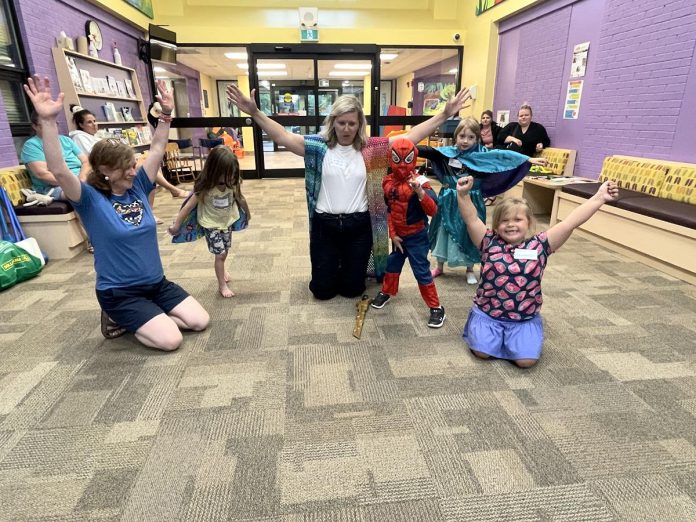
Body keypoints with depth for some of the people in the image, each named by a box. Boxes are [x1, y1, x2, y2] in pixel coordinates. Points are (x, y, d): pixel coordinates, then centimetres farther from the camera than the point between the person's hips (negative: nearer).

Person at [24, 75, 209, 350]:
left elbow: (157, 150, 2)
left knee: (200, 321, -2)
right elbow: (58, 171, -29)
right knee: (170, 339, -18)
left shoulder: (138, 187, 2)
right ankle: (119, 319, 8)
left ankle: (141, 320, 18)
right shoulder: (91, 200, -12)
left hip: (156, 283, 6)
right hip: (119, 293, -6)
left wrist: (166, 113, -5)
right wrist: (48, 121, -38)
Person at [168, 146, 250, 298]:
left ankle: (221, 270, 49)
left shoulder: (232, 184, -16)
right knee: (220, 254, -5)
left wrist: (247, 213, 19)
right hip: (211, 224, -4)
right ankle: (222, 285, 10)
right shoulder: (205, 188, -26)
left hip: (227, 221, 5)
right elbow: (189, 206, -20)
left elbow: (240, 199, 3)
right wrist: (176, 224, -16)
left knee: (224, 251, 19)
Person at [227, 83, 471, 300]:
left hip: (359, 225, 0)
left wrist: (445, 114, -12)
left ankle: (352, 268, 49)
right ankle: (331, 267, 47)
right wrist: (254, 112, -25)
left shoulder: (370, 148, -3)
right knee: (322, 289, 13)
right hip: (325, 224, 0)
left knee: (352, 288, 13)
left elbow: (410, 136, -6)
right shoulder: (319, 146, -5)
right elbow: (283, 137, -13)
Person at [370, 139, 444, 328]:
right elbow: (389, 211, 6)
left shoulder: (420, 182, -18)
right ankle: (386, 292, 45)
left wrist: (420, 192, -42)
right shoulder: (388, 183, -2)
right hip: (398, 235, 5)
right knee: (392, 264, 21)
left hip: (417, 236, -5)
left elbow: (432, 210, -28)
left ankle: (436, 308, 12)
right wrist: (392, 234, 2)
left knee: (421, 271, -2)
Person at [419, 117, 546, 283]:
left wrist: (528, 159, -24)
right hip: (449, 202, 2)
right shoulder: (447, 152, -2)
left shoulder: (482, 154, -8)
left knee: (469, 234, 9)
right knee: (444, 232, 12)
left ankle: (470, 270, 29)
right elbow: (428, 151, -2)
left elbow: (504, 156, -16)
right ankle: (439, 267, 31)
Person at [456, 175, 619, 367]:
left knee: (526, 359, -15)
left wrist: (599, 198, -15)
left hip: (525, 319, 1)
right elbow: (471, 219, -15)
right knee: (483, 351, -14)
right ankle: (477, 328, 19)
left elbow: (570, 222, -10)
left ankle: (510, 339, 19)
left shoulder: (539, 246, -4)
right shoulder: (490, 243, -5)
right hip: (487, 313, 0)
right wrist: (463, 195, -30)